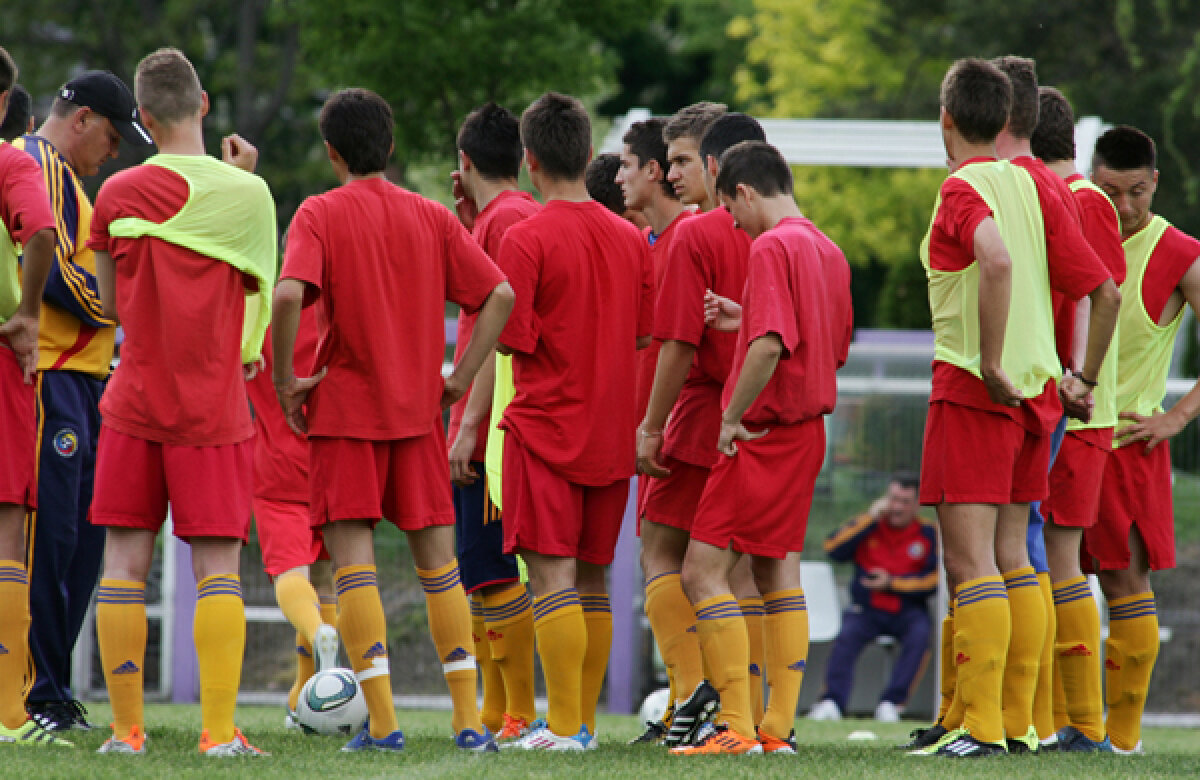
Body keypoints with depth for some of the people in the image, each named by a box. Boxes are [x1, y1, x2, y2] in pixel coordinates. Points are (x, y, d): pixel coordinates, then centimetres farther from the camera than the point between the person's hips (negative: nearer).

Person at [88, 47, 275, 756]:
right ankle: (220, 731, -10)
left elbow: (112, 303, 8)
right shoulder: (248, 194, -6)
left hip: (135, 403, 1)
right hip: (216, 406, -1)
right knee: (218, 566, -1)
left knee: (125, 561, 6)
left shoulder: (119, 195, -1)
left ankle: (126, 728, 4)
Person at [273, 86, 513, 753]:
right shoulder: (432, 217, 7)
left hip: (346, 409, -3)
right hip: (418, 409, 3)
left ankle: (382, 721, -11)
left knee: (354, 562, -3)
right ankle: (469, 719, 6)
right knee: (438, 561, 9)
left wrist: (285, 380, -10)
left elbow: (289, 296, -20)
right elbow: (500, 294, 0)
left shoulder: (320, 214, -4)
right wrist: (462, 376, 4)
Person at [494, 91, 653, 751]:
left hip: (546, 425, -6)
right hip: (612, 433, 6)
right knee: (592, 576, 12)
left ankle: (563, 726, -11)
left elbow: (511, 338, -15)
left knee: (551, 573, -6)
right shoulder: (630, 239, 7)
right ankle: (584, 718, 15)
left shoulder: (526, 239, -12)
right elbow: (643, 334, 11)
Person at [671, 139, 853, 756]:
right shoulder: (828, 251, 14)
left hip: (763, 432, -9)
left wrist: (733, 416, -15)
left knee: (702, 572, -7)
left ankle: (737, 726, -12)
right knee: (778, 571, 13)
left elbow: (770, 345, -25)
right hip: (808, 432, 9)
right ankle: (779, 726, 11)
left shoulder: (771, 246, -14)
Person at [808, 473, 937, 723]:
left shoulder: (928, 534, 1)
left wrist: (892, 583, -13)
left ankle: (891, 703, -30)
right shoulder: (868, 524, 4)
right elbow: (833, 549, -11)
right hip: (867, 609, 0)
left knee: (919, 635, -31)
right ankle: (832, 701, -32)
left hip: (907, 611, 0)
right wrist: (871, 518, -14)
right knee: (847, 635, -29)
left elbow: (933, 581, -4)